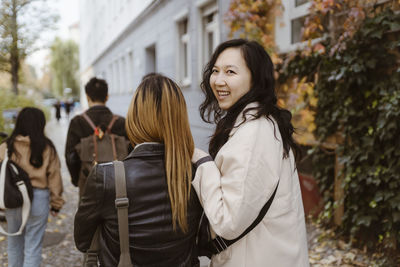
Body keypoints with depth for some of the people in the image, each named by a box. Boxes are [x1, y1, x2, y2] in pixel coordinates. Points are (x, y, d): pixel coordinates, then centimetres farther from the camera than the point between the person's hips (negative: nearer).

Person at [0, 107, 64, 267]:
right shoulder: (47, 149, -8)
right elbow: (54, 178, -3)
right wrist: (56, 204, 8)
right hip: (38, 199, -2)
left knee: (14, 244, 21)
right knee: (33, 248, 7)